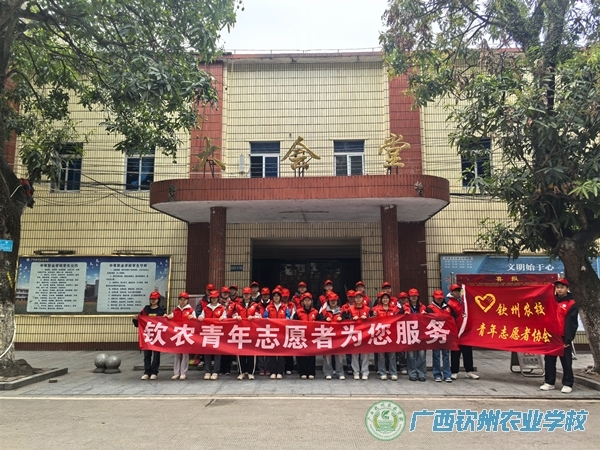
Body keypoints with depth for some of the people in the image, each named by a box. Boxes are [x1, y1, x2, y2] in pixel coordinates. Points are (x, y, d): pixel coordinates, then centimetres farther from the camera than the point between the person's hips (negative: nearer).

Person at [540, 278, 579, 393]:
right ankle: (549, 382, 18)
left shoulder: (571, 304, -6)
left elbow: (571, 323, -10)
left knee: (566, 362, 3)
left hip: (563, 338, -5)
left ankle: (567, 384, 11)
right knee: (549, 361, 9)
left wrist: (568, 339, -15)